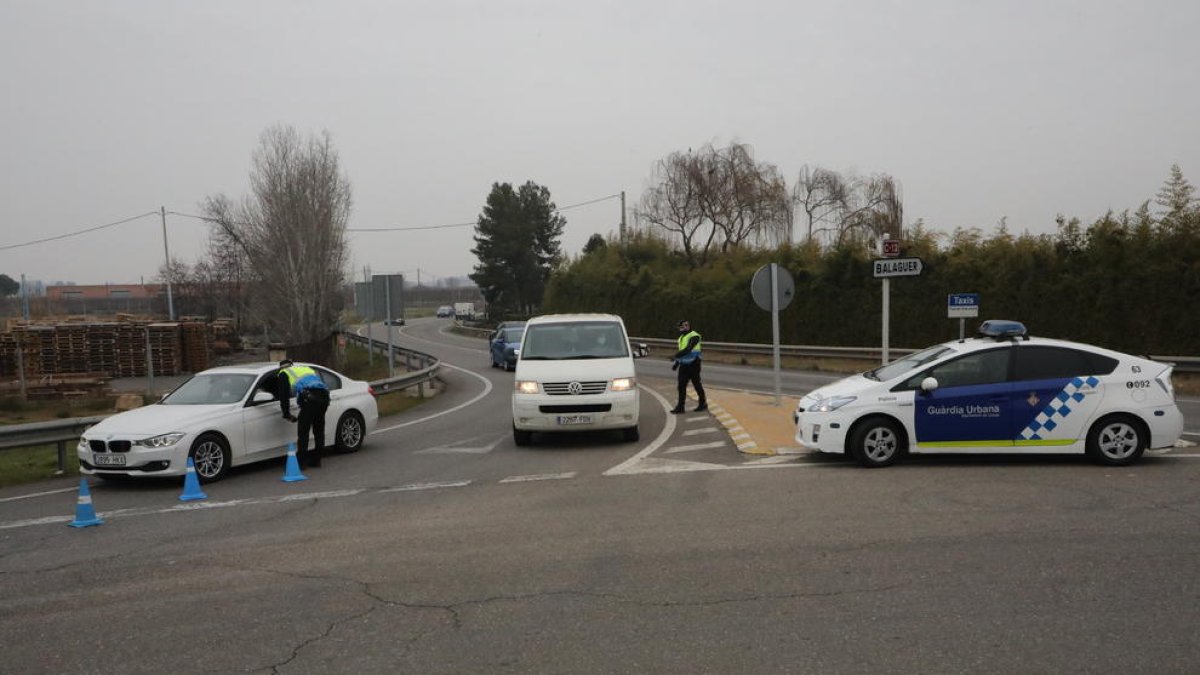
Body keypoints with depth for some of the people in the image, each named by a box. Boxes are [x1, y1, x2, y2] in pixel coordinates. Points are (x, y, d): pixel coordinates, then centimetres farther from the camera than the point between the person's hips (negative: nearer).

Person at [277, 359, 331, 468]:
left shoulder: (284, 374, 19)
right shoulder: (306, 368, 37)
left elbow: (283, 396, 12)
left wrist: (287, 415, 20)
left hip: (310, 398, -6)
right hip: (324, 396, 6)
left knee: (303, 431, 2)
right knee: (319, 430, 16)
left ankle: (300, 461, 3)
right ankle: (316, 459, 22)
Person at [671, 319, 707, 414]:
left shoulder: (694, 336, -13)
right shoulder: (681, 337, 15)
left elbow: (688, 349, -24)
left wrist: (676, 356, -28)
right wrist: (676, 364, 16)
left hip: (693, 365, -7)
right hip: (683, 365, 7)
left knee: (697, 385, 4)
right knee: (681, 386, 2)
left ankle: (703, 404, 20)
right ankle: (680, 407, 5)